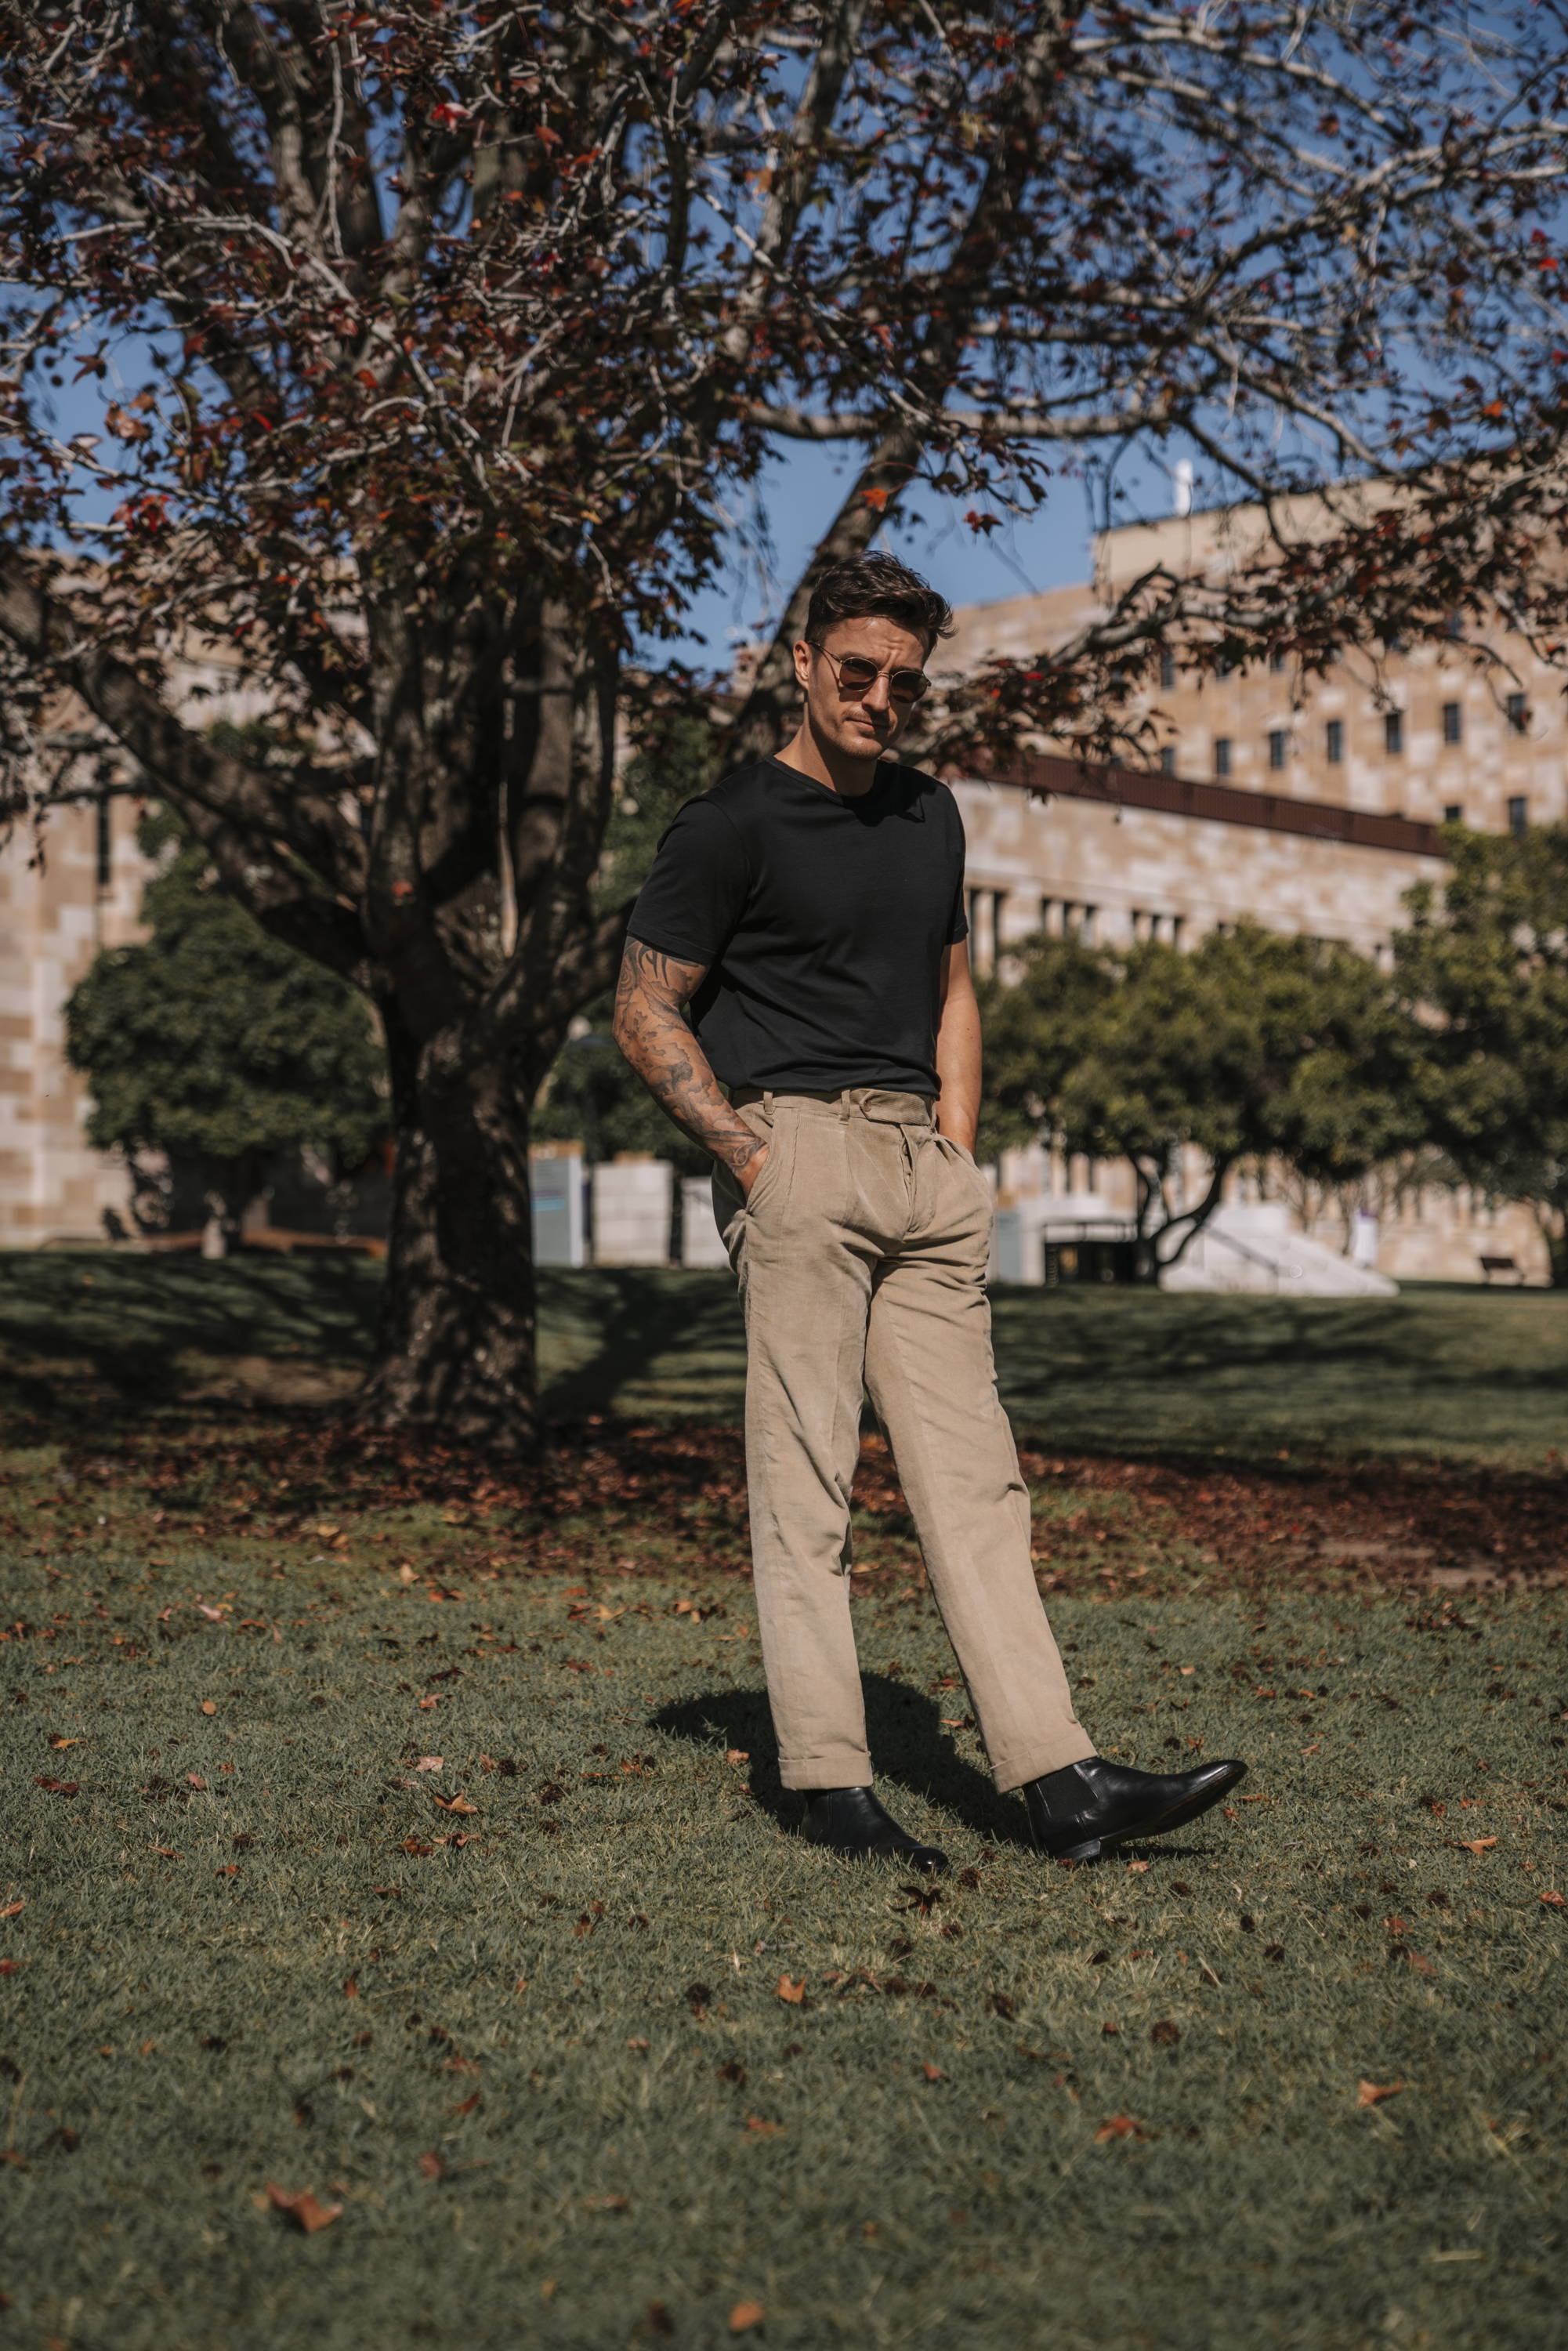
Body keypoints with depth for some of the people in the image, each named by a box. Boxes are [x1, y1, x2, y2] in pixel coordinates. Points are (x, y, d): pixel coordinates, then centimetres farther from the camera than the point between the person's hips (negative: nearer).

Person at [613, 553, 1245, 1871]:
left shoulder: (930, 814, 19)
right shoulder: (733, 823, -1)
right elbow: (647, 1013, -1)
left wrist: (958, 1150, 13)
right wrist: (749, 1155, -9)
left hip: (923, 1162, 6)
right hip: (792, 1143, -6)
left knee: (973, 1471, 1)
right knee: (805, 1475, -5)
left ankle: (1059, 1778, -1)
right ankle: (831, 1785, 0)